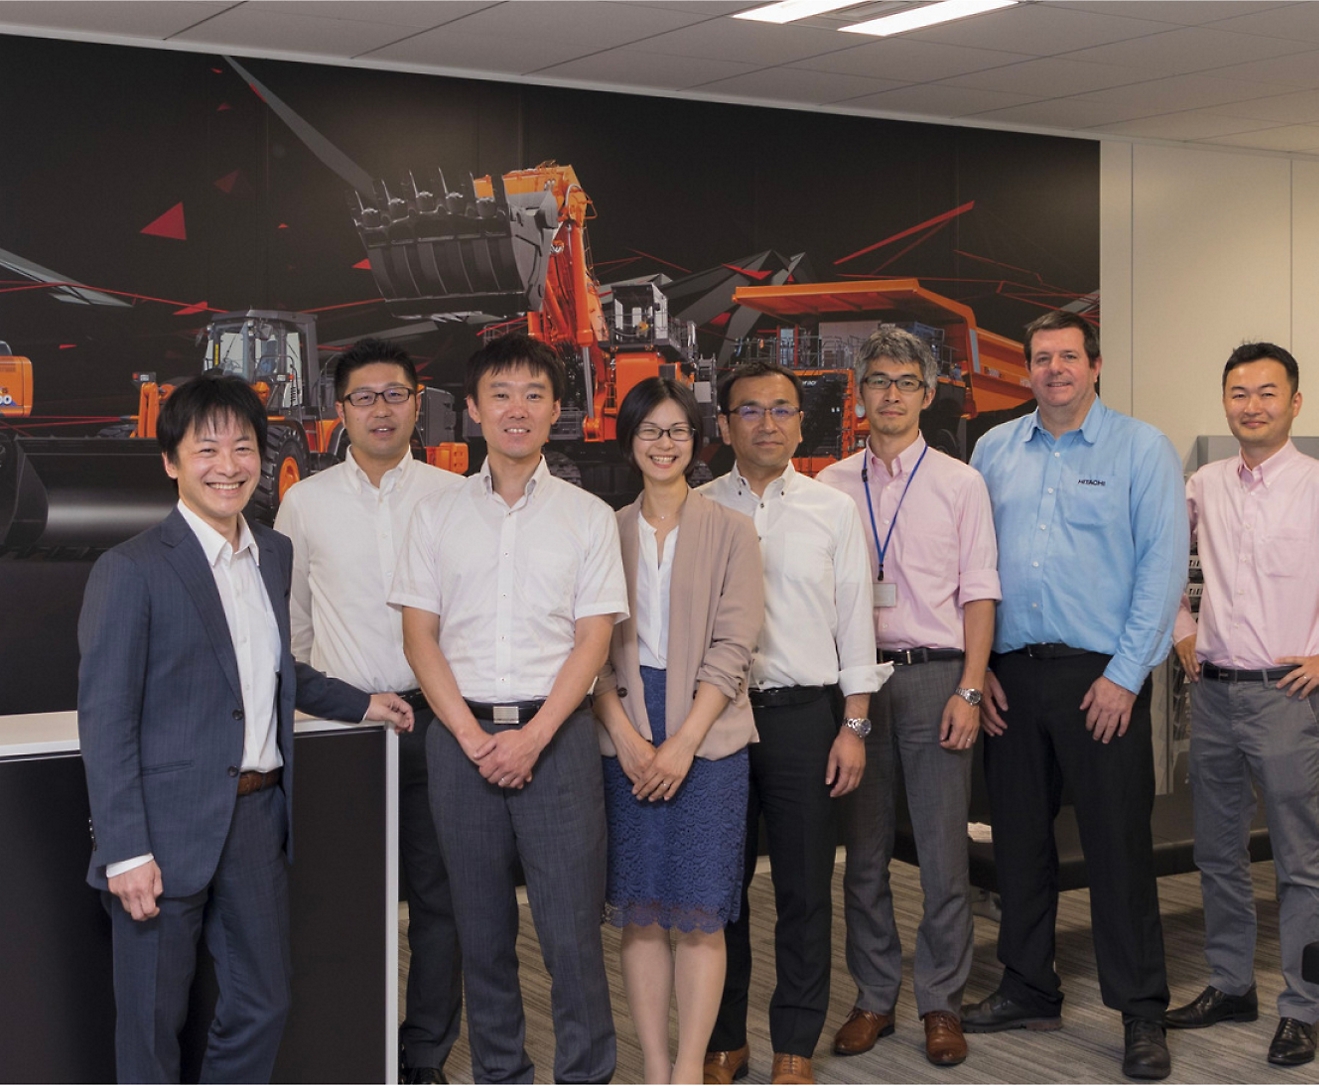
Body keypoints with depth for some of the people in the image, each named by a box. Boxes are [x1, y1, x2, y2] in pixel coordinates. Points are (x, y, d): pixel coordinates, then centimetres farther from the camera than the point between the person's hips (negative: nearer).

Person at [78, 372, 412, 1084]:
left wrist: (359, 703, 25)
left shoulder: (275, 554, 9)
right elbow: (104, 719, -13)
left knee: (262, 1005, 15)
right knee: (152, 1022, 7)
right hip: (169, 829, -6)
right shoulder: (130, 571, -12)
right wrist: (126, 851, -17)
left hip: (258, 813, 6)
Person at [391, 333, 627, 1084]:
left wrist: (534, 736, -11)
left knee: (572, 923, -3)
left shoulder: (588, 516, 4)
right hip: (463, 736, 2)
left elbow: (594, 640, 0)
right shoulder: (438, 515, 8)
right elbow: (420, 636, 4)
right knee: (482, 924, 9)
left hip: (556, 733, -2)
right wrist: (473, 737, -7)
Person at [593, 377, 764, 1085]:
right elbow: (594, 646, 4)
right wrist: (627, 739, -9)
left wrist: (681, 742, -11)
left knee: (700, 910, -2)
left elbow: (733, 646, -4)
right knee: (639, 910, 3)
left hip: (706, 735, -2)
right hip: (625, 740, 2)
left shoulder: (730, 531, 3)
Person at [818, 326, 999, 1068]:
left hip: (935, 675, -2)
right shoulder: (831, 487, 9)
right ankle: (875, 998, 20)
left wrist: (969, 690, -8)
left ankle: (942, 1003, 13)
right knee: (864, 852, 8)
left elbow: (978, 592, 1)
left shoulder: (960, 483, 4)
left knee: (944, 852, 1)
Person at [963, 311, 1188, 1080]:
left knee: (1120, 844, -2)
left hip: (1101, 677, -4)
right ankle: (1029, 990, 26)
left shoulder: (1142, 448, -1)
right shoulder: (993, 452, 10)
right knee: (1019, 839, 12)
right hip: (1011, 675, 4)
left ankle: (1142, 1012, 9)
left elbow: (1163, 565, -6)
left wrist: (1125, 675, -12)